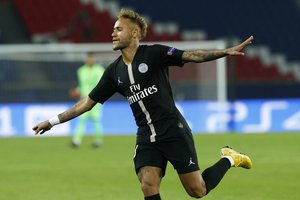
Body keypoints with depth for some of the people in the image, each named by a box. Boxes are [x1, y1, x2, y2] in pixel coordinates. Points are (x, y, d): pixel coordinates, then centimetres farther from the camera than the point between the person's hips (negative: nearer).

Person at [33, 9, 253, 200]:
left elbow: (191, 56, -15)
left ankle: (229, 159, 23)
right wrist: (53, 121, 13)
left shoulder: (154, 54, -6)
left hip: (174, 132, -4)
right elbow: (87, 102, 14)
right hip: (146, 138, 4)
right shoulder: (114, 71, 8)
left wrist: (226, 51, -28)